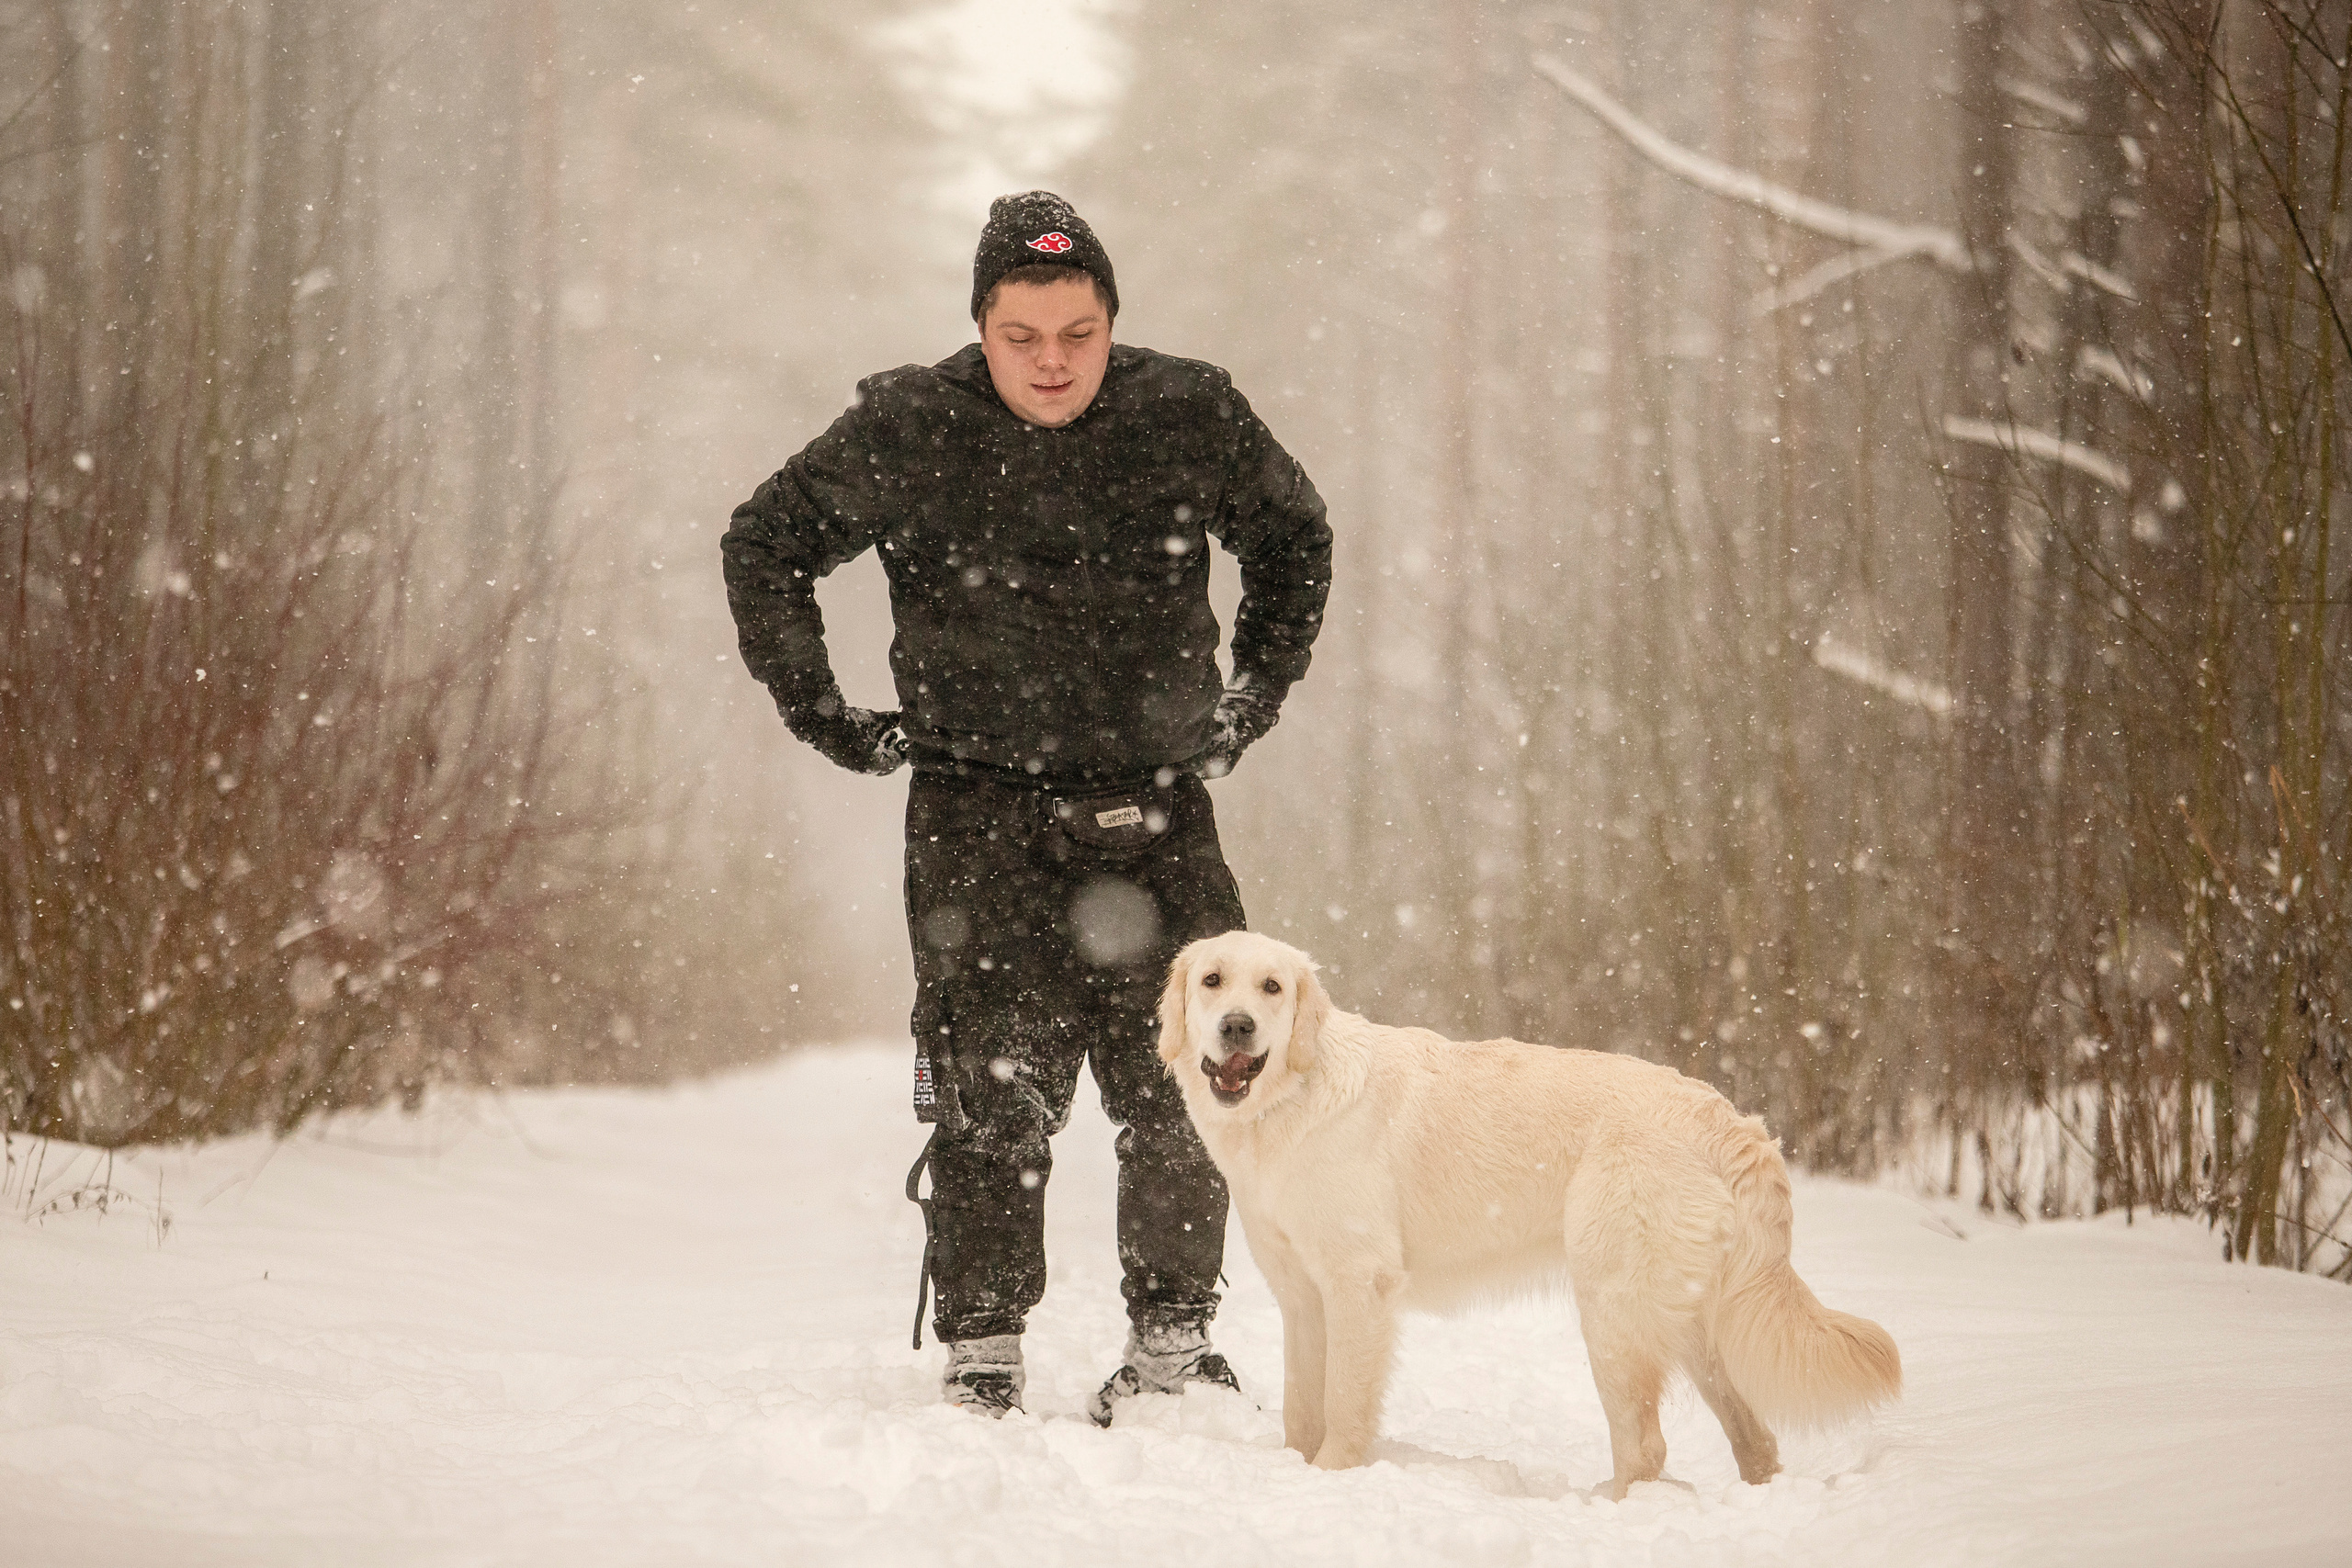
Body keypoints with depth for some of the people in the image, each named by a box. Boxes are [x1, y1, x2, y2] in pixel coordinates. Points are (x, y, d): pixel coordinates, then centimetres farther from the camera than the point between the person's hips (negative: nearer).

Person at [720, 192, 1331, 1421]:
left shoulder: (1192, 420, -1)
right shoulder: (906, 433, -4)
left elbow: (1294, 536, 20)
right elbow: (766, 546, 11)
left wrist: (1254, 696, 15)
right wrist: (823, 716, 6)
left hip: (1157, 818, 2)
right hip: (982, 820, -2)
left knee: (1182, 1096, 2)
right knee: (993, 1098, -6)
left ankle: (1173, 1346, 16)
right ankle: (978, 1364, 2)